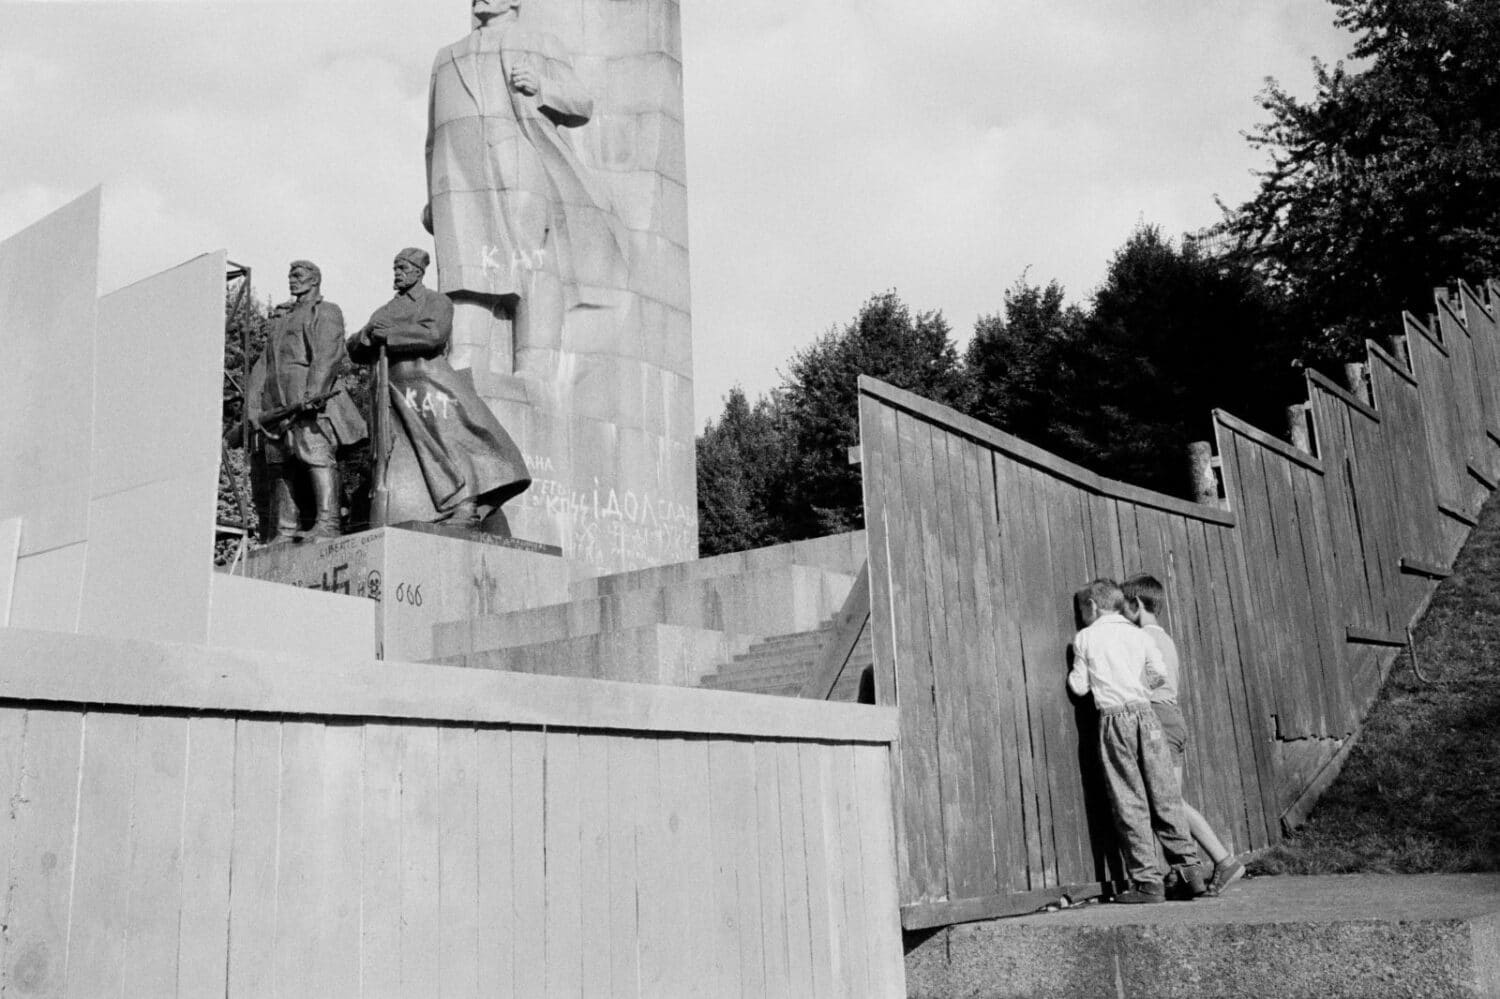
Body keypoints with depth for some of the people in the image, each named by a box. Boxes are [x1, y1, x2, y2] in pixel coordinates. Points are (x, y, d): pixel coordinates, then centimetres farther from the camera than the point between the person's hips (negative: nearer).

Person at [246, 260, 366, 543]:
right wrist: (254, 405, 13)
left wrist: (312, 393, -23)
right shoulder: (279, 318, 30)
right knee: (279, 465, 2)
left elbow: (328, 355, -9)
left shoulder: (326, 312, 7)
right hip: (276, 404, 8)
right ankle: (284, 532, 3)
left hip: (309, 396, -7)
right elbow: (263, 365, 24)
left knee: (315, 453, -19)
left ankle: (326, 523, -27)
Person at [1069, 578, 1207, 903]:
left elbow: (1080, 687, 4)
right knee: (1165, 796, 7)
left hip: (1114, 718, -3)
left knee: (1130, 803, -1)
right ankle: (1191, 870, 6)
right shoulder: (1138, 634, 12)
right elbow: (1158, 672, 0)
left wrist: (1073, 674, 25)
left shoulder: (1085, 638, 5)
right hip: (1144, 712, 3)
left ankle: (1148, 882, -2)